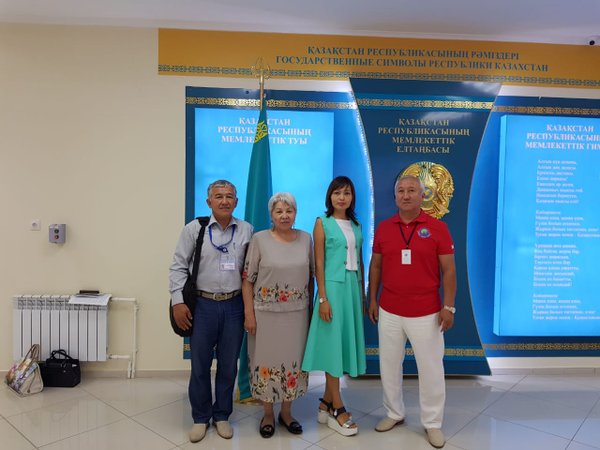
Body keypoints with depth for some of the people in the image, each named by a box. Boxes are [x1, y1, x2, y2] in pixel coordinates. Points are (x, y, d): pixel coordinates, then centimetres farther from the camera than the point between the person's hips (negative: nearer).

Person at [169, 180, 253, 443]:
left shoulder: (246, 230, 3)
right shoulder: (194, 229, -2)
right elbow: (178, 267, -1)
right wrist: (178, 302, -7)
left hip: (234, 305, 1)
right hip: (203, 305, -1)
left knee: (228, 365, 12)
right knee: (200, 365, 9)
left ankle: (222, 416, 31)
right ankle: (200, 418, 29)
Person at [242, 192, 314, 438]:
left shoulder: (306, 238, 2)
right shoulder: (259, 239, -8)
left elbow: (311, 276, 9)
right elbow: (247, 279, -6)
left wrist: (310, 306, 8)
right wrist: (249, 314, -10)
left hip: (297, 313, 3)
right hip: (266, 312, -2)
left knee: (294, 360, 11)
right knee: (267, 361, 8)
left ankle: (286, 412, 32)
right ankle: (268, 413, 29)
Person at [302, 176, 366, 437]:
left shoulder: (356, 225, 13)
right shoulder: (322, 223, -3)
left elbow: (360, 261, 14)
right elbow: (319, 264, -7)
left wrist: (363, 295, 12)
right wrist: (323, 298, -13)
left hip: (353, 287, 6)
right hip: (333, 287, -6)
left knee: (344, 344, 9)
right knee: (333, 345, 0)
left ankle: (326, 404, 23)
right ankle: (337, 410, 12)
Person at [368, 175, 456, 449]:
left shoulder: (438, 228, -6)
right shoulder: (383, 228, 2)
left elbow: (448, 270, -4)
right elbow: (375, 266, 9)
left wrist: (448, 306, -9)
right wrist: (372, 300, 6)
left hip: (426, 313, -2)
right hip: (389, 311, 3)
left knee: (431, 369, 8)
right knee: (389, 365, 14)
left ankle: (432, 423, 27)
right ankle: (394, 413, 34)